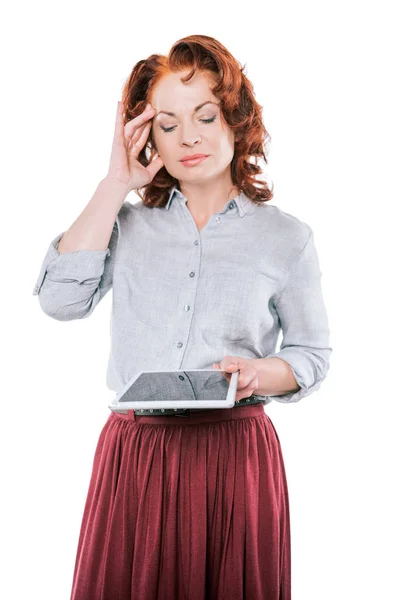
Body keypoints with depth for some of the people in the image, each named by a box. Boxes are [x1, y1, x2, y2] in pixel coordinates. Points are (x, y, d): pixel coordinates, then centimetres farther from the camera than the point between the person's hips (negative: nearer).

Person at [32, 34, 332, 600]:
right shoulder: (129, 223, 7)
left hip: (237, 453, -1)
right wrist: (116, 183, -4)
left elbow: (313, 356, 9)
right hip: (133, 452, 2)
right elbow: (59, 298, -9)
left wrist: (260, 373, -14)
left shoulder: (286, 236, 3)